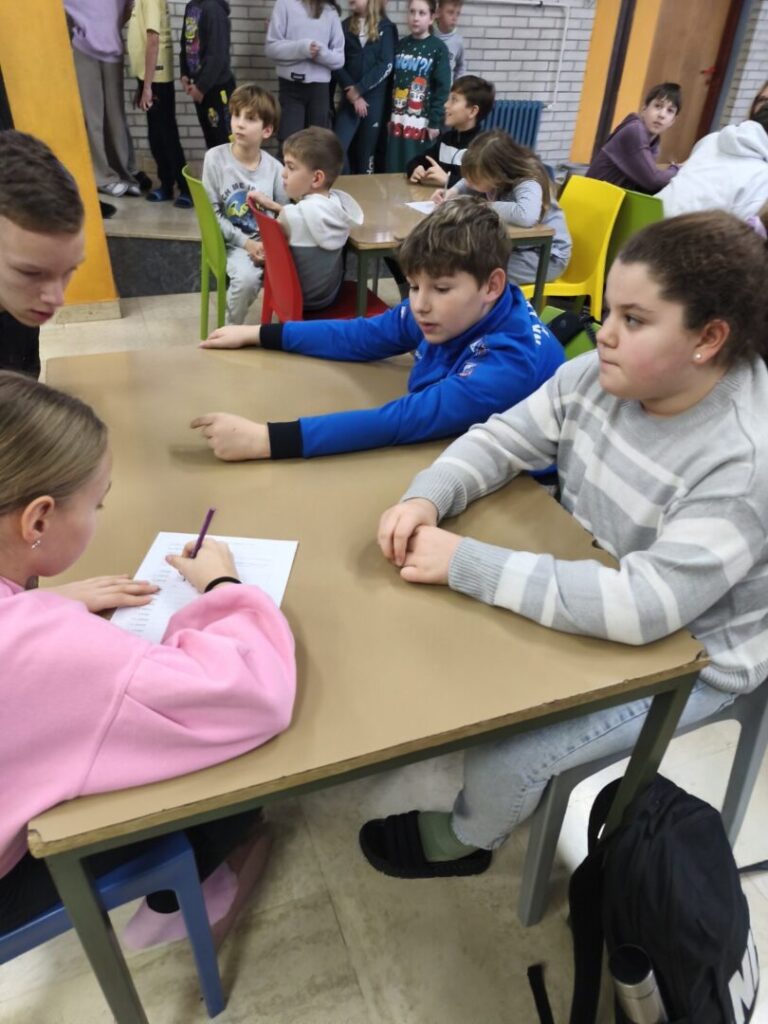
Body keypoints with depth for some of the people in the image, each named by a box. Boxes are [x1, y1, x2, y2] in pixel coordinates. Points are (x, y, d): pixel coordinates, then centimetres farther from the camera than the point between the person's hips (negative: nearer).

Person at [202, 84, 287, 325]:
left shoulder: (274, 167, -2)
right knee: (247, 278, -32)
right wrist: (246, 243, -15)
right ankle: (232, 326, -3)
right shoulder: (215, 158, -7)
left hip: (269, 242, 2)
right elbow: (212, 213, -7)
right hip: (234, 242, -2)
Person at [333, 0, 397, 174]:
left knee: (367, 151, 3)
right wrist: (352, 94, -10)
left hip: (375, 98, -1)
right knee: (338, 147, -12)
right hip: (350, 98, 2)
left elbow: (386, 66, -5)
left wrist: (359, 89, -11)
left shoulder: (386, 27, 4)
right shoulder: (345, 26, 10)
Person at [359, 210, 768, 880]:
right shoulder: (599, 375, -12)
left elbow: (643, 607, -37)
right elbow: (504, 440, -3)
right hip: (581, 591, 7)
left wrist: (465, 563, -37)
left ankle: (460, 841, 23)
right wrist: (426, 499, -24)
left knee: (506, 756, -13)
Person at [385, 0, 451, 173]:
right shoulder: (400, 45, 12)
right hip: (397, 120, 4)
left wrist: (435, 122, -11)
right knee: (393, 170, 5)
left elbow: (442, 89, -6)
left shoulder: (438, 48, -2)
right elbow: (390, 82, 13)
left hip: (422, 122, -4)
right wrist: (387, 116, 9)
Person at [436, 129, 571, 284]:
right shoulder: (496, 177, -7)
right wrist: (453, 192, -7)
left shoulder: (528, 185, -28)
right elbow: (469, 181, 15)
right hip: (518, 245, 7)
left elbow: (527, 216, -50)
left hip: (546, 255, -7)